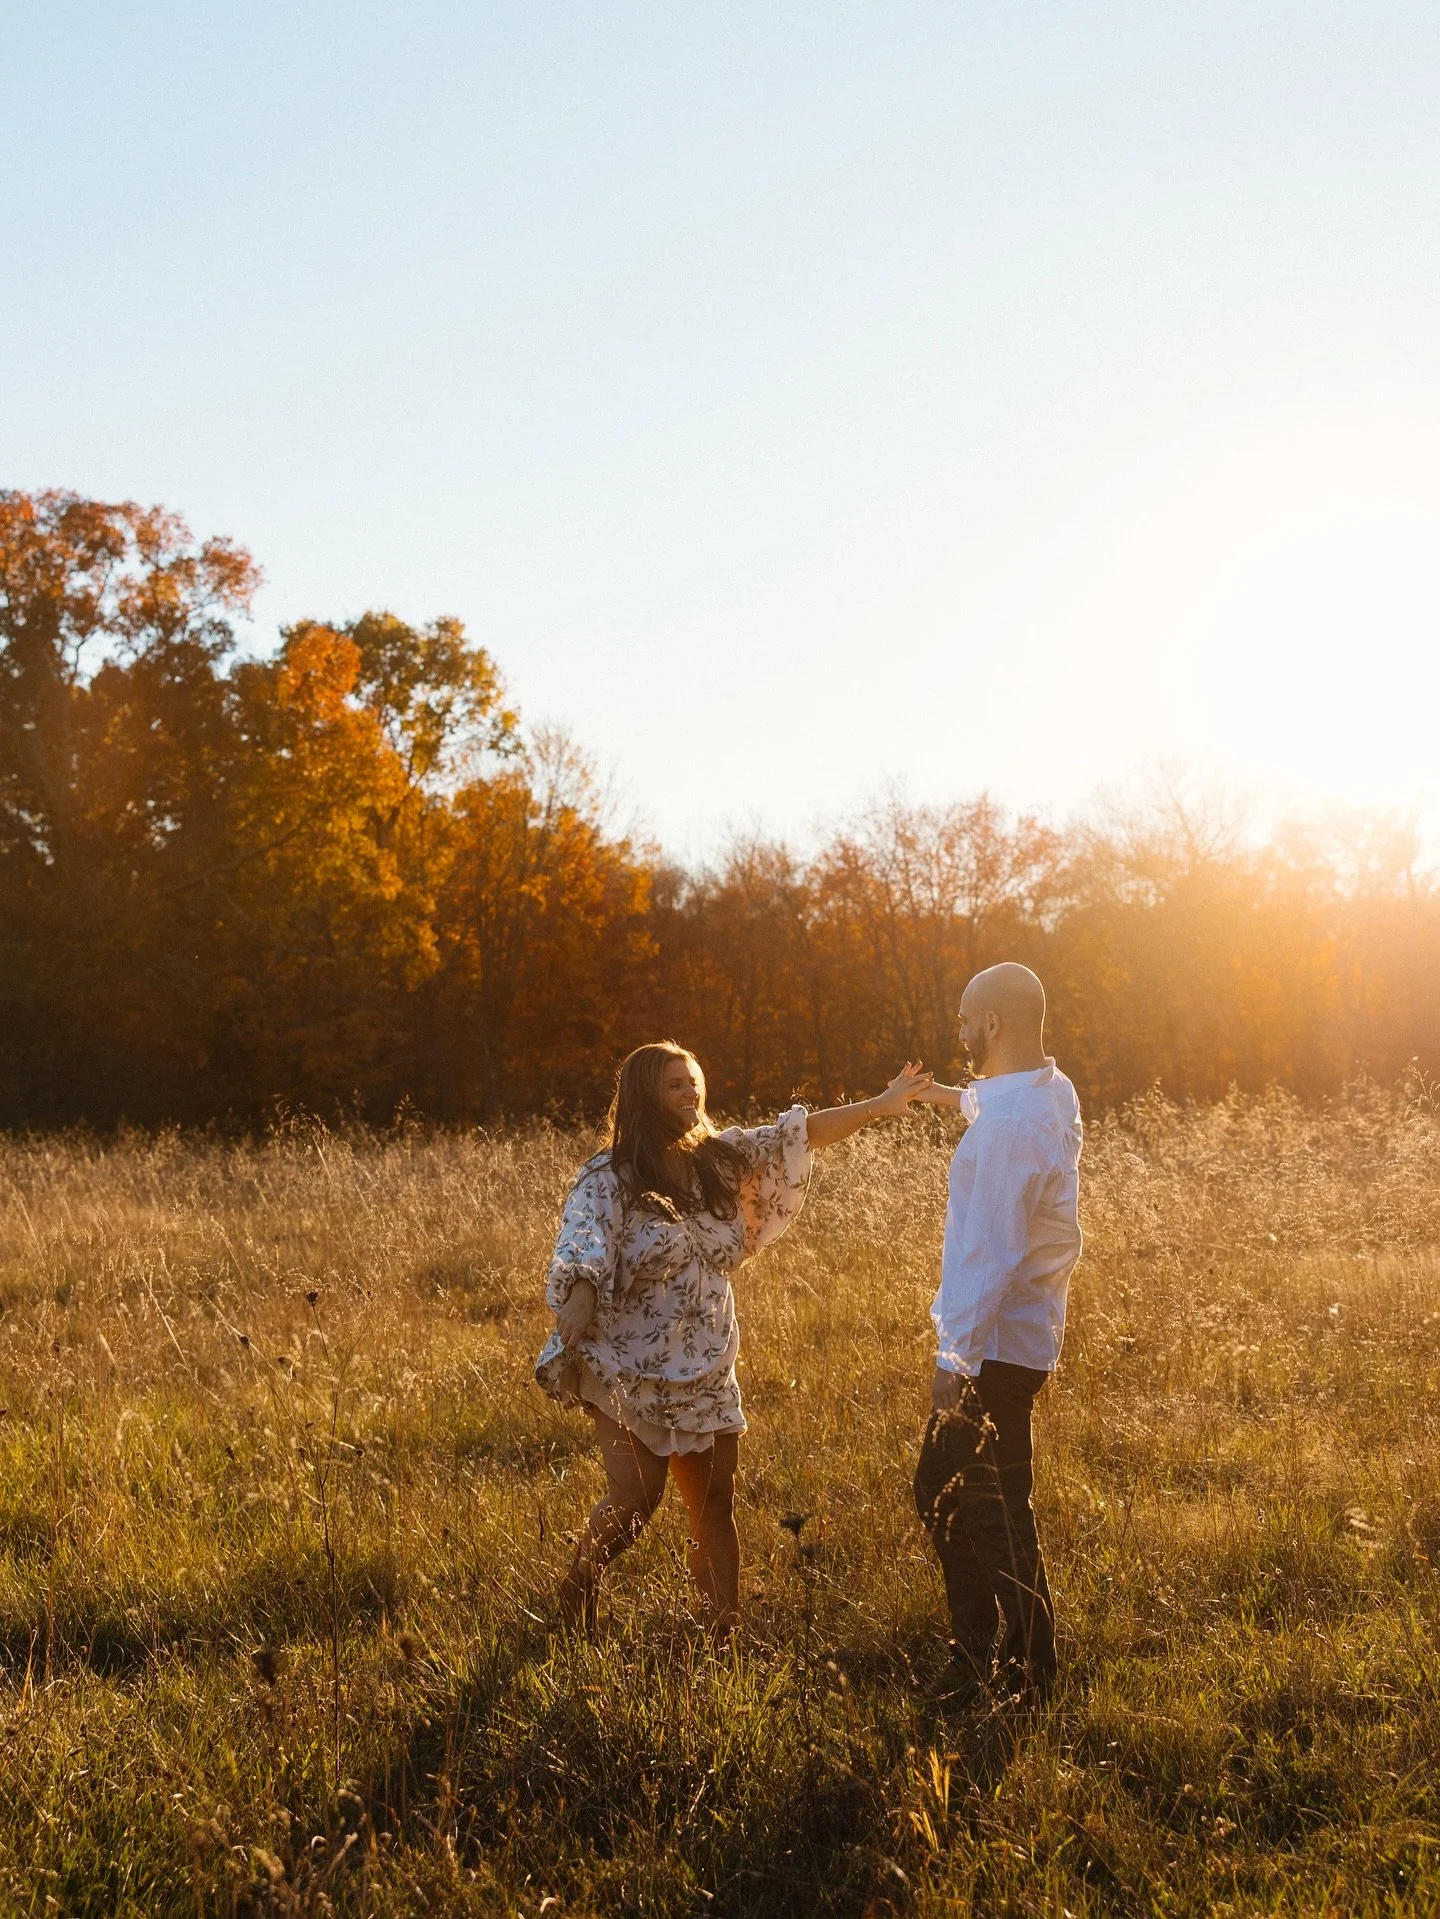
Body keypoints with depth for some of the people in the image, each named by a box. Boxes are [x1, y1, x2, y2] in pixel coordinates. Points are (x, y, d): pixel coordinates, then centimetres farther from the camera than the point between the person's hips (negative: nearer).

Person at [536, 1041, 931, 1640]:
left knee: (715, 1506, 7)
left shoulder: (719, 1158, 4)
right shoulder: (608, 1178, -12)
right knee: (635, 1497, -10)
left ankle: (724, 1637, 16)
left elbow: (798, 1135, 7)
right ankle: (578, 1587, 20)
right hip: (629, 1372, -5)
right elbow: (582, 1244, -28)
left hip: (706, 1372, 5)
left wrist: (880, 1106, 2)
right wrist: (580, 1298, -49)